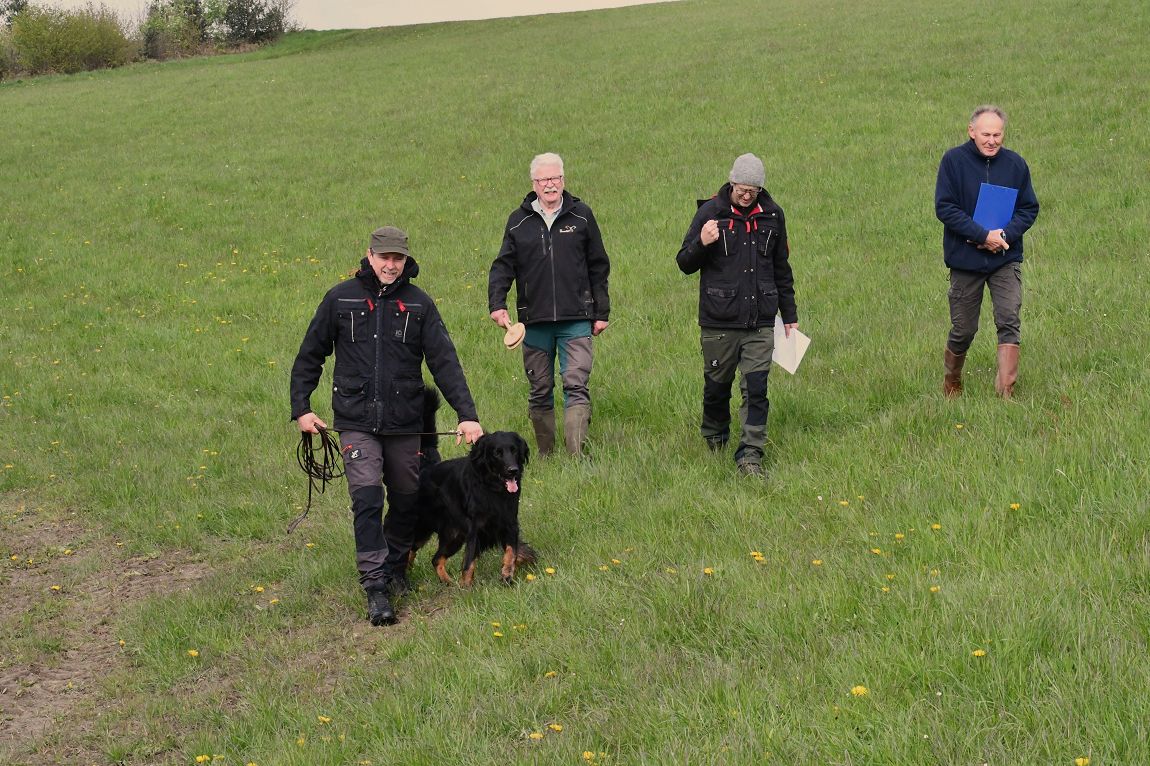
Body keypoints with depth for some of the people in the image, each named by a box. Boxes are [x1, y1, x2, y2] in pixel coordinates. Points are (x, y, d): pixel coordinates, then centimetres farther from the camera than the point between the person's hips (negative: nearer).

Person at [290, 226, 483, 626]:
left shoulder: (418, 303, 2)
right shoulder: (340, 299, 1)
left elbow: (444, 361, -2)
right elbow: (309, 356, 9)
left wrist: (467, 414, -11)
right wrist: (301, 408, 2)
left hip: (404, 424, 2)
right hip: (356, 423, -2)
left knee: (407, 500, 11)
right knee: (367, 499, -12)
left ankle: (395, 566, 34)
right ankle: (376, 588, -11)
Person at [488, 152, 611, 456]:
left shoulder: (581, 216, 6)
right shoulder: (518, 221, 7)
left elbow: (598, 268, 10)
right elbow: (502, 266, 6)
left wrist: (601, 312, 7)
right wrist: (496, 303, -10)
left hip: (576, 320, -2)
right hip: (534, 321, 2)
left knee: (577, 385, -13)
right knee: (539, 392, 9)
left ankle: (576, 455, -18)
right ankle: (545, 456, 22)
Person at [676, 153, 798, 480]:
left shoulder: (772, 215, 6)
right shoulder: (711, 212, -4)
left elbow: (781, 268, 18)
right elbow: (684, 264, 0)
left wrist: (790, 315, 20)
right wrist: (701, 244, -21)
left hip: (761, 323, 2)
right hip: (719, 321, -2)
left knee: (756, 389, -5)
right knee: (717, 385, 11)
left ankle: (750, 455, -3)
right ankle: (714, 438, 35)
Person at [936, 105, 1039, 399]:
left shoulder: (1016, 164, 2)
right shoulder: (953, 160, -7)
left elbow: (1029, 209, 7)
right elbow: (944, 208, -12)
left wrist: (1005, 234, -12)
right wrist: (983, 235, -18)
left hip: (1006, 259, 2)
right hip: (965, 260, -1)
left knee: (1009, 321, -13)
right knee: (963, 330, 8)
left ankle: (1006, 391, -11)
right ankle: (951, 383, 33)